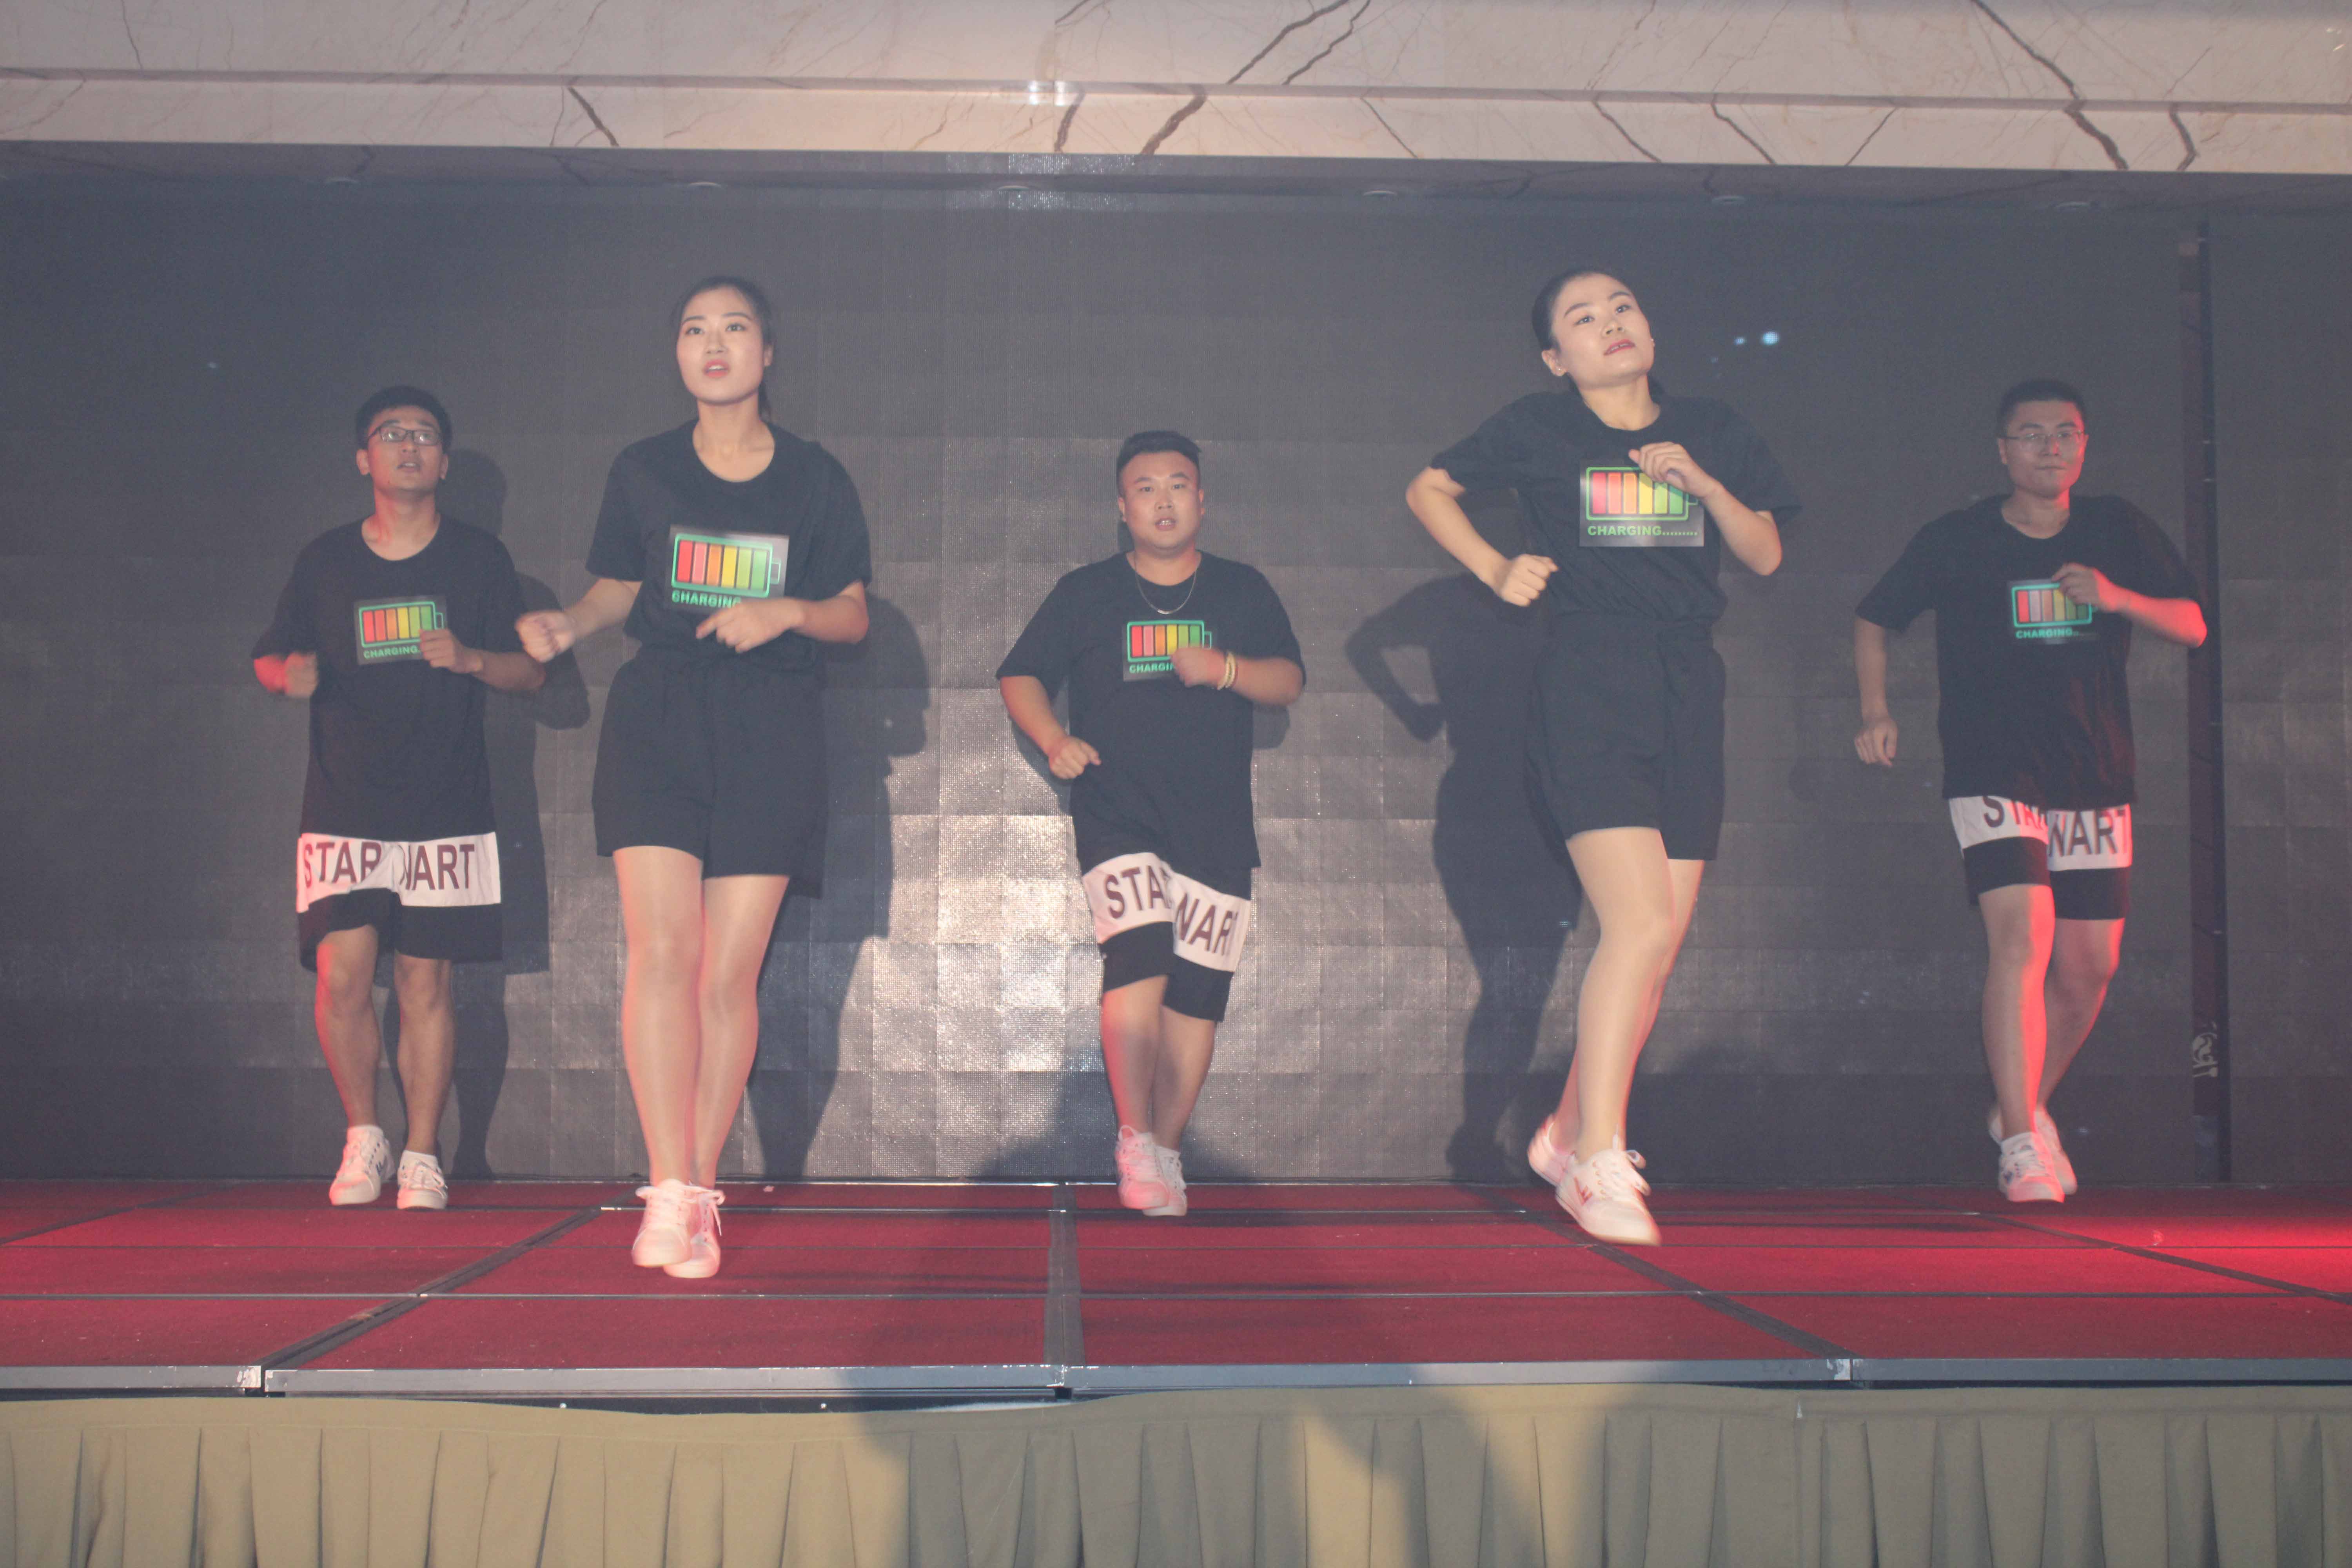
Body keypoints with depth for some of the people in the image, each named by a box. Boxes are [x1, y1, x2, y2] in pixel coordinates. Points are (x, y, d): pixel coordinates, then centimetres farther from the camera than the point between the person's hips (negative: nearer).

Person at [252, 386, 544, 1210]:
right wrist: (291, 672, -7)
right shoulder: (324, 560, 9)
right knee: (342, 976, -8)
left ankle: (422, 1156, 10)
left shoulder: (479, 558, 6)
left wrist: (471, 658, -14)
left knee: (425, 980, -1)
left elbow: (531, 671, 6)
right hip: (342, 807, 1)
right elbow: (269, 657, 16)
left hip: (446, 808, -1)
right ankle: (362, 1137, 13)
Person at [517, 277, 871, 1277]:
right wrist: (567, 623, -5)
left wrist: (788, 611, -10)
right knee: (661, 950, -15)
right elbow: (618, 590, 16)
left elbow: (853, 616, 9)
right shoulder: (643, 471, 10)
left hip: (772, 726, 0)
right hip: (658, 715, 0)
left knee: (730, 976, -2)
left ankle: (699, 1198, 7)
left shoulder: (815, 480, 8)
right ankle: (669, 1192, -12)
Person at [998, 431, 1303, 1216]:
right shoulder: (1085, 593, 10)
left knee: (1197, 991, 0)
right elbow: (1021, 676, 12)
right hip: (1117, 816, -2)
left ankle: (1167, 1153, 13)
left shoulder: (1243, 591, 13)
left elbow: (1289, 682, 6)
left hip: (1216, 824, 2)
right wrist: (1055, 741, -6)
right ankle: (1135, 1141, -11)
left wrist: (1224, 669, -14)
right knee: (1140, 959, -22)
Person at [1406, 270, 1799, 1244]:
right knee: (1640, 924, -19)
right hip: (1589, 683, -5)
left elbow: (1765, 557, 13)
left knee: (1660, 946, 4)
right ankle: (1599, 1165, -13)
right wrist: (1495, 568, 3)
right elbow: (1428, 489, 16)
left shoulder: (1712, 435, 15)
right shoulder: (1537, 430, 5)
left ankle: (1568, 1135, 19)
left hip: (1688, 689, 5)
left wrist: (1705, 486, -3)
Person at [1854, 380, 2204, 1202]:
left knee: (2089, 963, 6)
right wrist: (1876, 712, -5)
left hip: (2095, 777, 4)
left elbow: (2191, 626, 5)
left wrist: (2117, 598, -14)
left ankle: (2024, 1105, 30)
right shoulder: (1955, 540, 0)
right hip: (1992, 771, -4)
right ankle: (2022, 1144, -17)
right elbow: (1873, 619, 9)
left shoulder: (2118, 530, 7)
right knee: (2022, 934, -20)